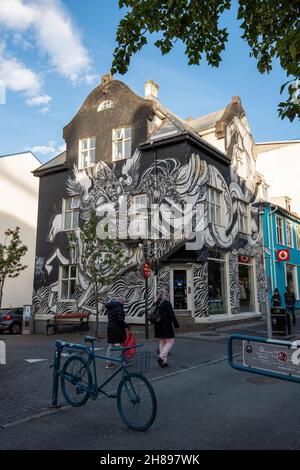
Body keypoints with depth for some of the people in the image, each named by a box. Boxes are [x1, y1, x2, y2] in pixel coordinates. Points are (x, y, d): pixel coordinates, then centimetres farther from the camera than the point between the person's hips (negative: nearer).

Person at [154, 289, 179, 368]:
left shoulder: (156, 303, 7)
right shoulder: (167, 303, -13)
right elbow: (171, 315, -14)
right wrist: (176, 324, -6)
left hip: (158, 326, 8)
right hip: (166, 325, -7)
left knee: (162, 342, 14)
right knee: (170, 341, 2)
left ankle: (163, 362, 17)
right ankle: (161, 357, -11)